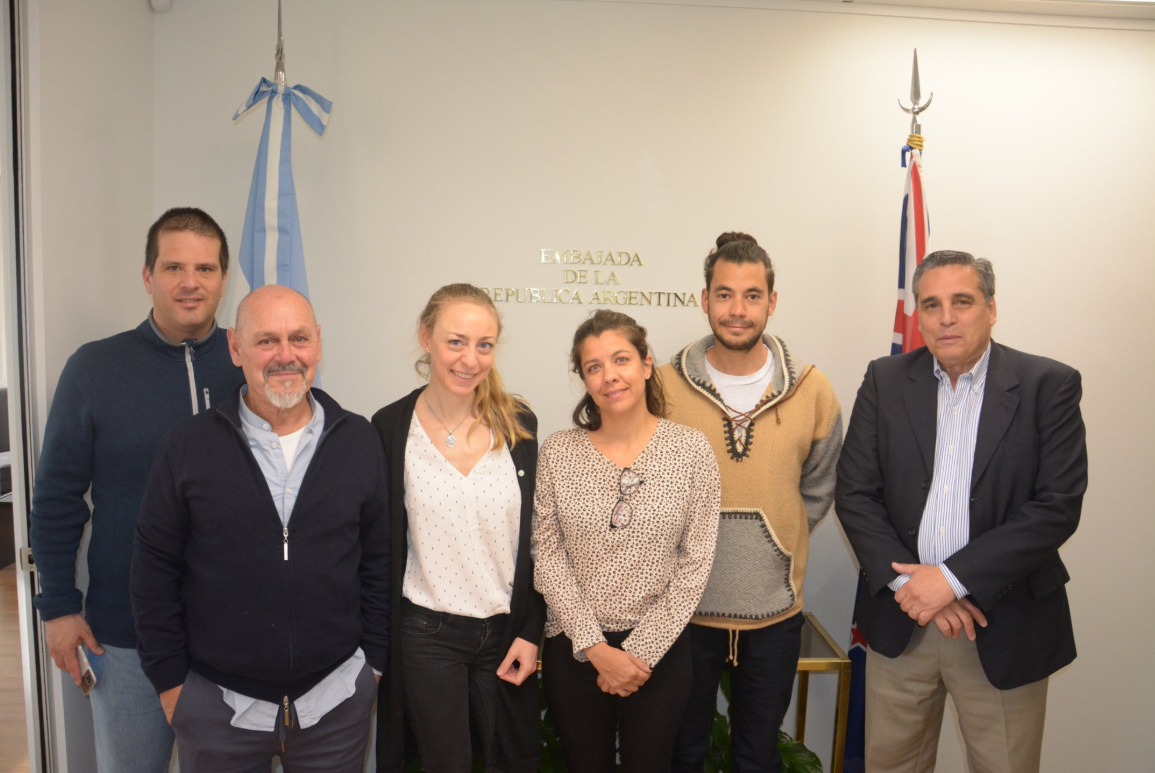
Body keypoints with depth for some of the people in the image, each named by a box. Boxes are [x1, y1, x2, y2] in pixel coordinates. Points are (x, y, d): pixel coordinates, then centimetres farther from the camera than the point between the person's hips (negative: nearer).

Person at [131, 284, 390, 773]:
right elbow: (154, 572, 0)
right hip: (217, 705, -1)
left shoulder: (359, 441, -1)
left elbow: (378, 562, 3)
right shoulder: (187, 447, -4)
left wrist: (373, 661, 3)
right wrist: (170, 681, 0)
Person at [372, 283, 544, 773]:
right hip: (426, 635, -2)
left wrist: (530, 631, 0)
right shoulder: (391, 426, -8)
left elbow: (533, 540, 2)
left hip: (506, 631, 2)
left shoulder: (517, 424, -3)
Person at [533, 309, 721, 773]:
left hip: (658, 650, -1)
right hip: (573, 648, 1)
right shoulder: (557, 452, -4)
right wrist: (596, 648, -10)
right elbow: (547, 558, -4)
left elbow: (695, 564, -7)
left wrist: (641, 653, -9)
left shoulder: (691, 449, -7)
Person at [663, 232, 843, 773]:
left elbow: (819, 489, 8)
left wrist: (778, 544, 3)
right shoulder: (667, 386, -9)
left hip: (774, 612, 1)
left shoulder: (811, 389, -5)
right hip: (685, 607, 0)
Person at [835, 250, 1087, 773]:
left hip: (1005, 626, -2)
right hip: (900, 620, 2)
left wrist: (953, 577, -17)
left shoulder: (1049, 385, -5)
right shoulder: (885, 381, 2)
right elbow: (854, 494, -1)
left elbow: (1058, 507, -12)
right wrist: (906, 581, -13)